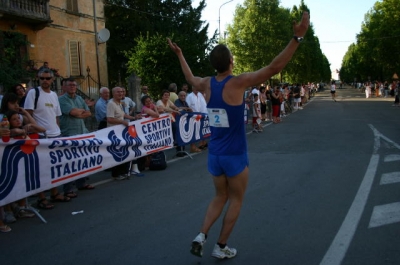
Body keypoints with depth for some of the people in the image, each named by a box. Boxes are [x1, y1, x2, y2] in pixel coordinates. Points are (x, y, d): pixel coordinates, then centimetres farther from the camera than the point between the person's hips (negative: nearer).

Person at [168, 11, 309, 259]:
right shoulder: (238, 82, -16)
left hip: (214, 154, 6)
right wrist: (297, 37, -22)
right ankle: (221, 247, 20)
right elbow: (274, 68, -21)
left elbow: (190, 78, 25)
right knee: (236, 200, 12)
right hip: (235, 155, -5)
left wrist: (179, 54, 38)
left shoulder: (207, 84, 1)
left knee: (221, 197, 22)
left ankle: (201, 236, 10)